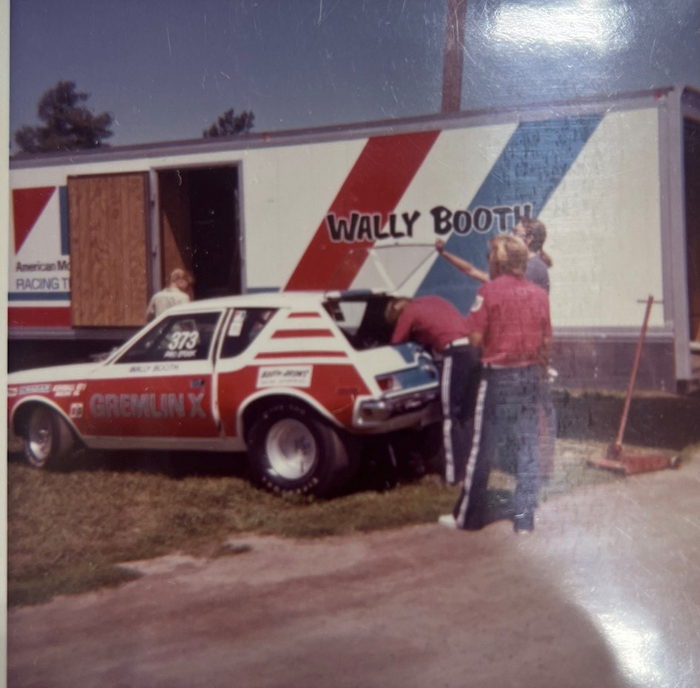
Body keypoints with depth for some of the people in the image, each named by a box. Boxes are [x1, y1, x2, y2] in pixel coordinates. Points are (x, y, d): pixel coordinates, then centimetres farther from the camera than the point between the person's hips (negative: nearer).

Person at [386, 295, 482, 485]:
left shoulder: (408, 312, 6)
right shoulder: (433, 300, 25)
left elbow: (395, 345, 11)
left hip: (455, 354, -7)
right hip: (473, 350, 7)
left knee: (450, 418, -1)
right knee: (468, 416, 13)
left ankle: (454, 474, -2)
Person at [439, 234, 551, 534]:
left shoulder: (489, 291, -12)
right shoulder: (539, 293, 4)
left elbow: (475, 337, -14)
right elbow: (547, 339, 8)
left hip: (498, 375, -4)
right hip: (531, 375, 5)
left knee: (483, 448, 5)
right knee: (527, 447, 9)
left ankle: (468, 516, 15)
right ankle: (524, 518, 11)